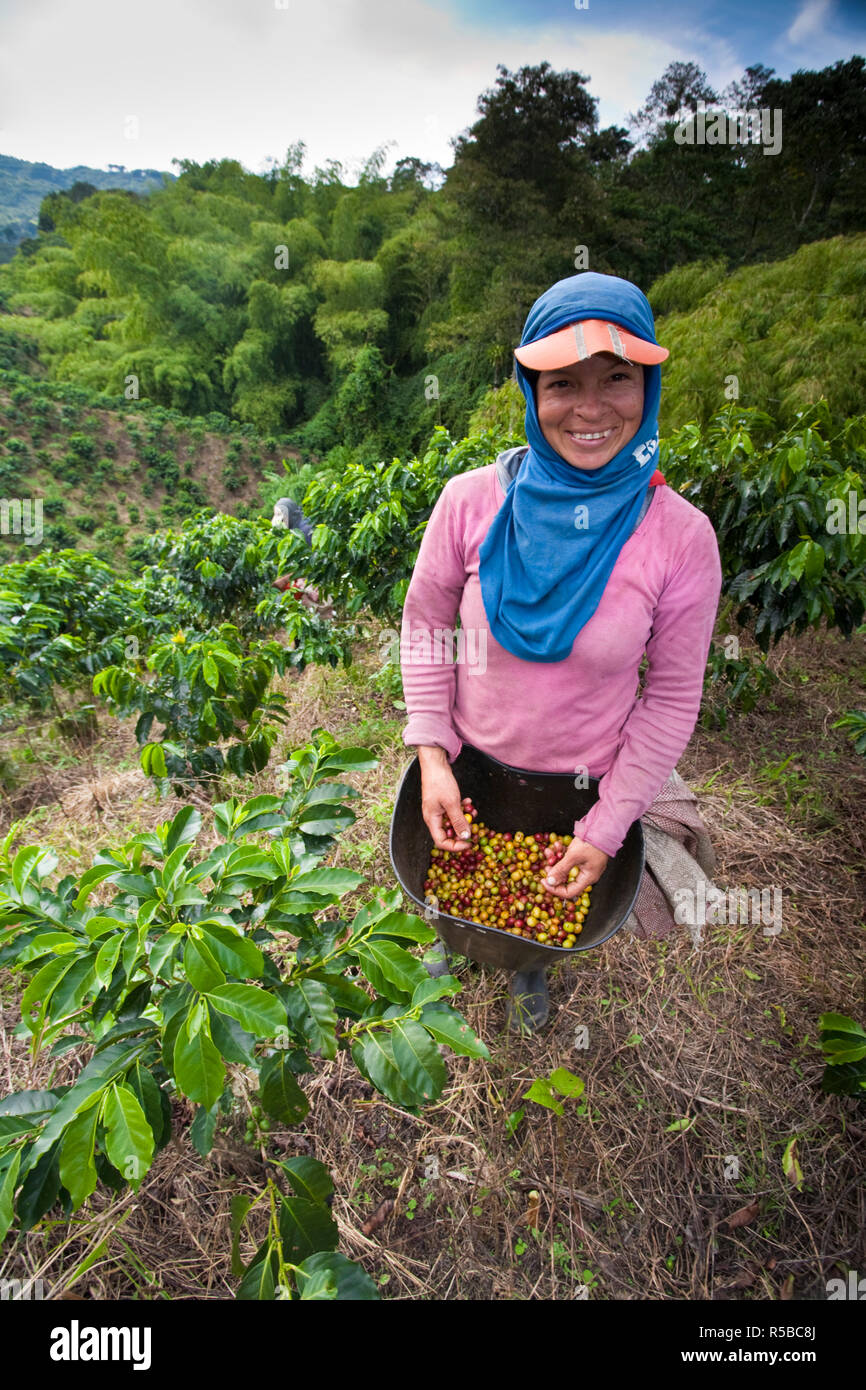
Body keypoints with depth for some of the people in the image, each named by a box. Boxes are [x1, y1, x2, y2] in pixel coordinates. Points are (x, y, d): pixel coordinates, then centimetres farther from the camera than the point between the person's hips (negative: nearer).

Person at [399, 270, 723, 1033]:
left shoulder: (681, 535, -19)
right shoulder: (473, 500, -18)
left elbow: (672, 697, -11)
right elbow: (425, 624, -6)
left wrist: (604, 830, -10)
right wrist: (433, 756, -12)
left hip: (590, 781, 0)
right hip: (472, 764, 1)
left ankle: (532, 963, 66)